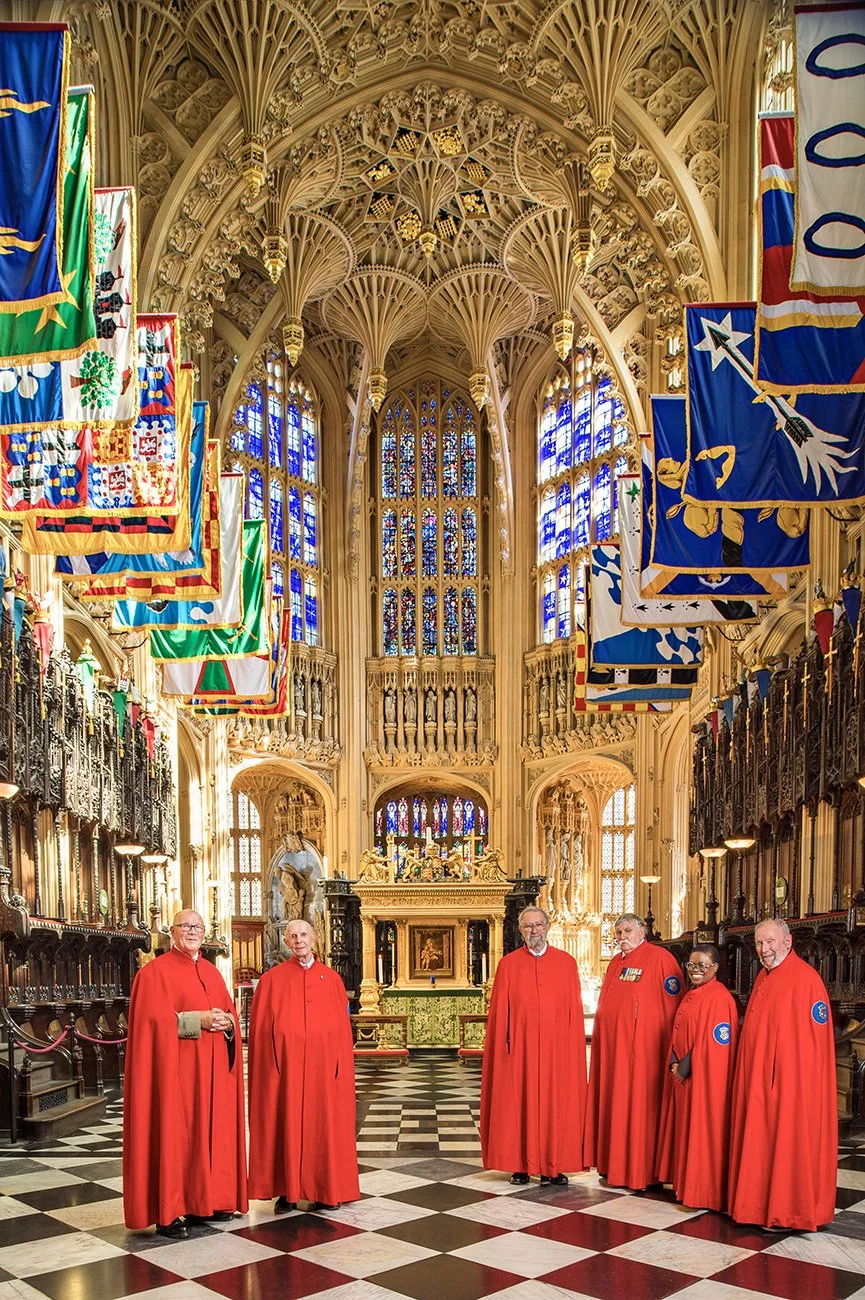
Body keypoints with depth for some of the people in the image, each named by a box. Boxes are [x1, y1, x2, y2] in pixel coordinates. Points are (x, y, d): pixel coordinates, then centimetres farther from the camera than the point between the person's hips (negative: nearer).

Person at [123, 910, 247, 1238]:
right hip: (176, 1067, -7)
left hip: (213, 1069, 7)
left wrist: (226, 1022, -7)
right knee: (174, 1133, -6)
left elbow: (230, 1013, 16)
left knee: (213, 1131, 7)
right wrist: (198, 1020, -19)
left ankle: (207, 1200, 17)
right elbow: (153, 1019, -13)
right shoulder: (156, 971, -4)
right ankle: (168, 1213, -1)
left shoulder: (211, 972, 17)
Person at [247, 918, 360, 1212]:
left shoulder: (331, 978, 7)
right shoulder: (272, 979, 1)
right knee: (285, 1124, 1)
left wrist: (341, 1067, 1)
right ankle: (287, 1191, 11)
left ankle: (324, 1190, 15)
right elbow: (261, 1028, 0)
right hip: (285, 1067, -2)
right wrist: (271, 1065, -7)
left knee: (324, 1125, 5)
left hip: (323, 1067, 2)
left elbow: (343, 1026, 7)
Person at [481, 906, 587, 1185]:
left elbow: (575, 1010, 4)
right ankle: (520, 1164, 12)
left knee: (556, 1104, 3)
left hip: (557, 1047, 1)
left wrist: (574, 1046, -2)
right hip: (519, 1047, 0)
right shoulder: (508, 964, 3)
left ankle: (553, 1165, 11)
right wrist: (503, 1046, -4)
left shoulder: (566, 963, 5)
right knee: (519, 1102, 3)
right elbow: (499, 1012, 2)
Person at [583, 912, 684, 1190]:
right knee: (613, 1106, 10)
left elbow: (673, 1005, -11)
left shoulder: (660, 958, -8)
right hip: (611, 1047, 7)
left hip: (642, 1047, -7)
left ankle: (642, 1171, 6)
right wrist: (600, 1038, 13)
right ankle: (615, 1165, 20)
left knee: (640, 1106, -3)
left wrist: (671, 1049, -13)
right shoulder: (616, 963, 15)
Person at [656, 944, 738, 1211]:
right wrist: (675, 1064, 0)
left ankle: (703, 1191, 6)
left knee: (701, 1129, -3)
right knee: (685, 1128, 14)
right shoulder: (691, 995, 13)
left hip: (705, 1077, -9)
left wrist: (685, 1067, -13)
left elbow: (713, 1041, -19)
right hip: (682, 1075, 9)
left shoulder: (718, 997, -15)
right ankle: (685, 1183, 24)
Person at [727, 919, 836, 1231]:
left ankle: (792, 1211, 10)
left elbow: (814, 1037, -17)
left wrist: (794, 1077, -19)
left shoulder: (805, 978, -15)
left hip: (792, 1079, -9)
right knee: (760, 1142, 13)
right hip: (757, 1079, 9)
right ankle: (762, 1203, 23)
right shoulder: (764, 978, 12)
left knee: (788, 1141, 0)